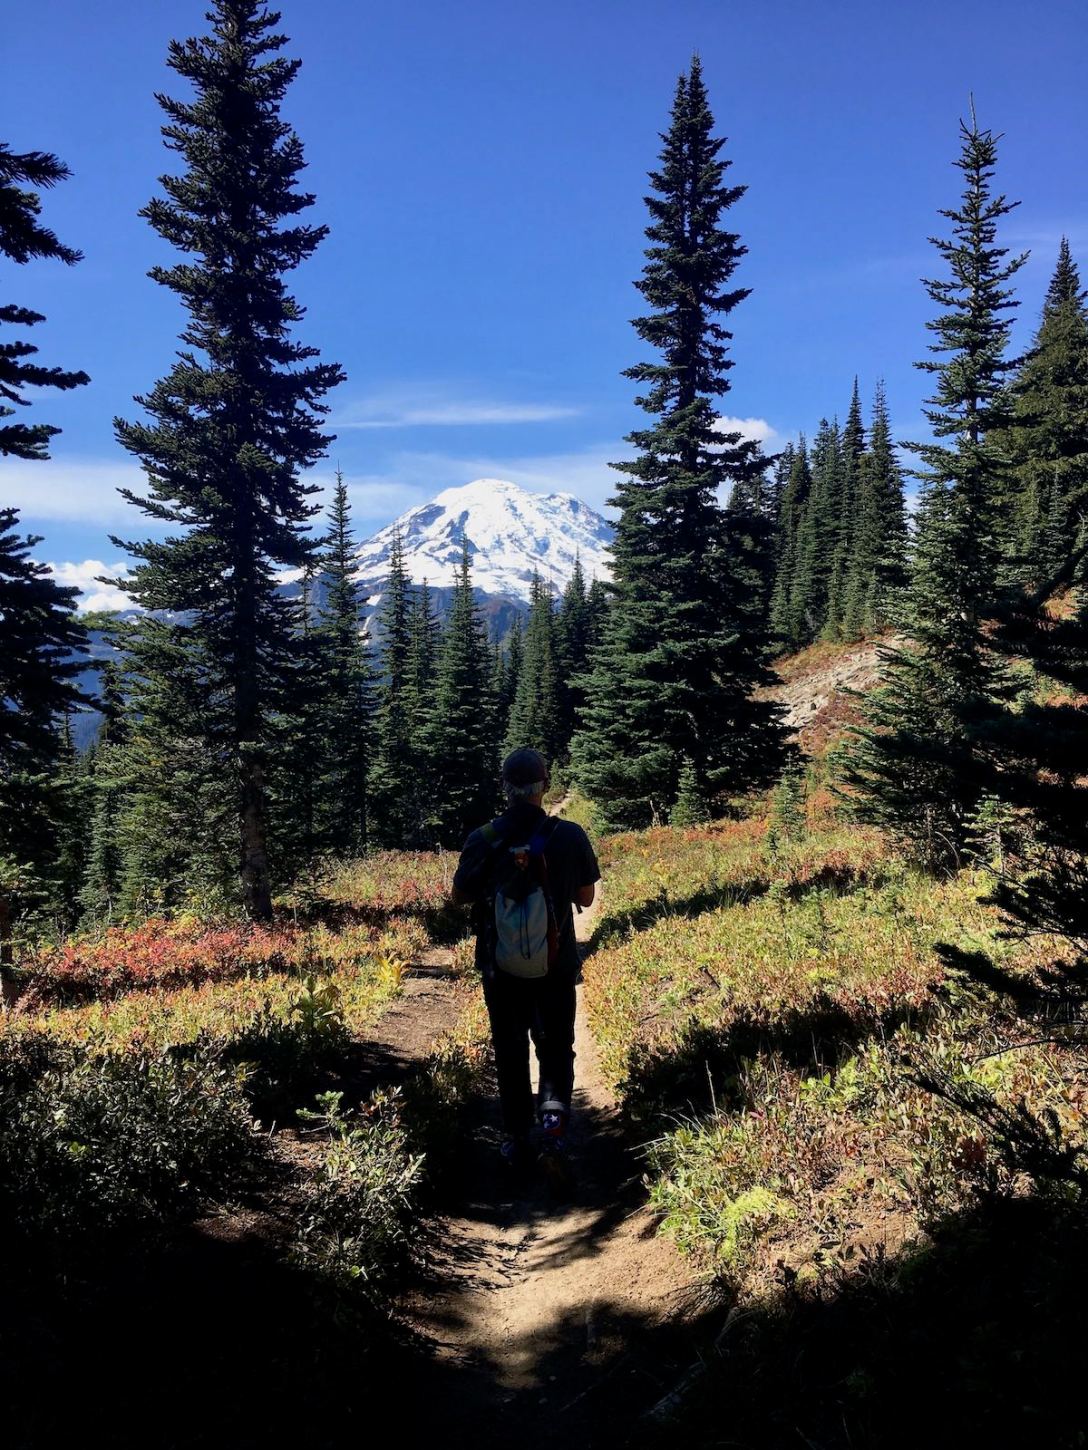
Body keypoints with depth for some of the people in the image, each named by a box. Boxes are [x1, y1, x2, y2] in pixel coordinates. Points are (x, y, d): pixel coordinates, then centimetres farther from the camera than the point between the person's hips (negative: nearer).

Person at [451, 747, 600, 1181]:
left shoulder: (483, 840, -12)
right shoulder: (570, 836, -13)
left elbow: (459, 896, 2)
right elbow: (586, 898, 0)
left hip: (501, 970, 1)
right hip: (557, 968, 0)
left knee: (510, 1055, 16)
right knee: (556, 1050, 15)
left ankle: (518, 1144, 23)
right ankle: (554, 1117, -7)